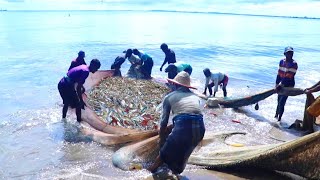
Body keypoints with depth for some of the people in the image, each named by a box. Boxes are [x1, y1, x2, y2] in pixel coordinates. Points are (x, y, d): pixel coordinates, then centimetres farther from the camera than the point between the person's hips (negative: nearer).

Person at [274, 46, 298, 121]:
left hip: (289, 85, -5)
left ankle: (279, 117, 10)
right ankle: (277, 114, 36)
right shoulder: (282, 61, 2)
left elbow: (289, 76, -21)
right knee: (279, 100, 17)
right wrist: (277, 84, 2)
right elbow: (279, 74, 4)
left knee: (282, 102, -6)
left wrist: (281, 84, -23)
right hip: (281, 84, 5)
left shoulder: (294, 64, -16)